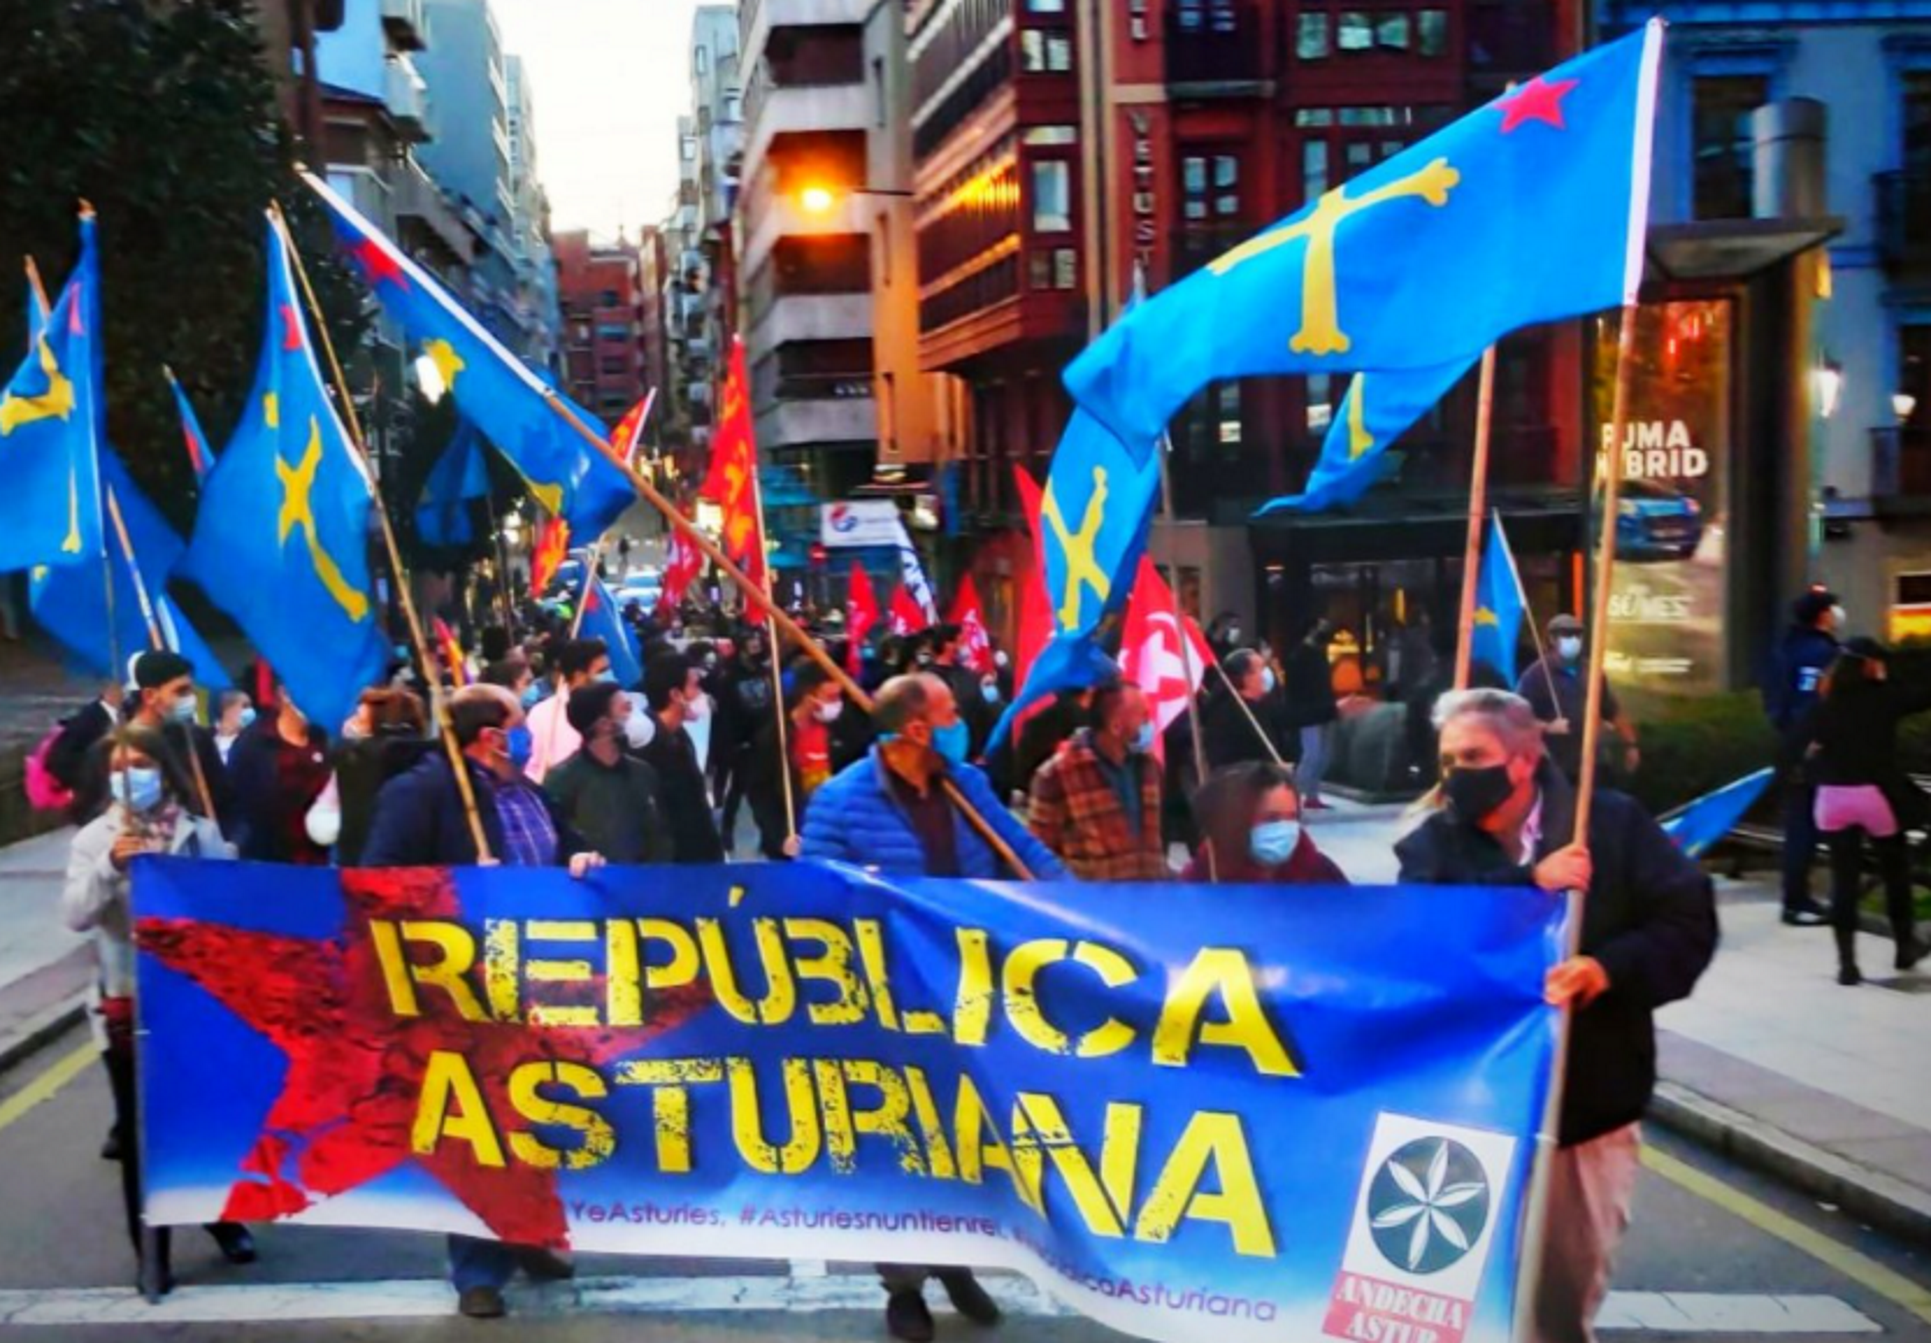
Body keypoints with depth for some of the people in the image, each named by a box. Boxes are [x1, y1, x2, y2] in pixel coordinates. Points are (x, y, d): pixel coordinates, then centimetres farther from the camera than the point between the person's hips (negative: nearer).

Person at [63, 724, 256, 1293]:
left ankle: (225, 1219, 33)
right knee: (140, 1128, 5)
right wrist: (110, 867, -27)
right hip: (128, 1001, 0)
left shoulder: (202, 832, 1)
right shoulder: (94, 839, 0)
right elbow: (75, 915, -11)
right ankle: (151, 1252, 13)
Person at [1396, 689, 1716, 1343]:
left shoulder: (1612, 823, -1)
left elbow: (1689, 919, -6)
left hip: (1589, 1101, 0)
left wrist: (1610, 967, -24)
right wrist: (1529, 884, -25)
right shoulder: (1432, 844, 0)